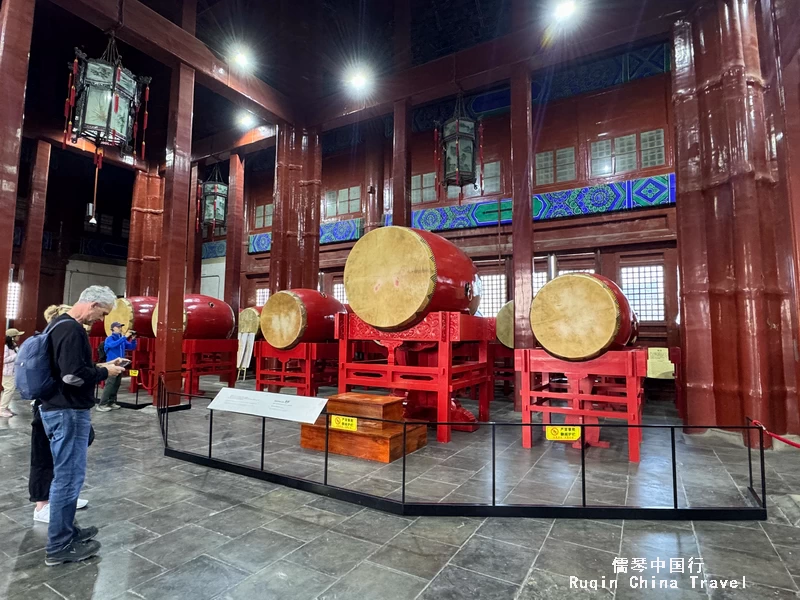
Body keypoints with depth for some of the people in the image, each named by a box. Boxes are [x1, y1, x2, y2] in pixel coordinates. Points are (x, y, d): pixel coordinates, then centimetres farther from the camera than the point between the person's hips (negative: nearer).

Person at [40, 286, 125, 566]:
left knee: (66, 475, 18)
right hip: (68, 412, -11)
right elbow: (73, 375, -28)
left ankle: (66, 531, 30)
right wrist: (104, 371, -12)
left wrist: (99, 366, 10)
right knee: (69, 476, -1)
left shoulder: (60, 323, 13)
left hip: (58, 408, 11)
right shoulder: (72, 329, -21)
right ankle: (59, 547, 10)